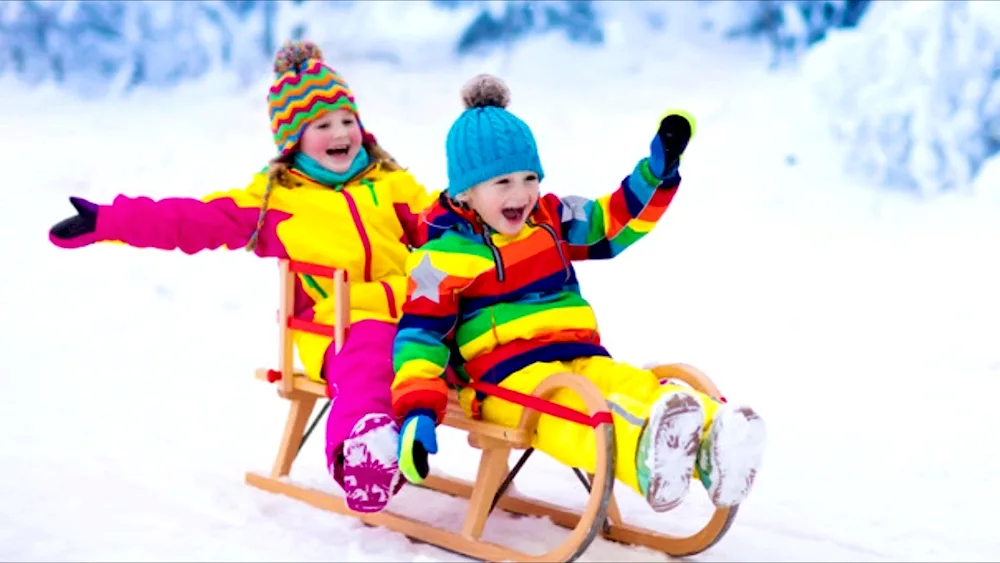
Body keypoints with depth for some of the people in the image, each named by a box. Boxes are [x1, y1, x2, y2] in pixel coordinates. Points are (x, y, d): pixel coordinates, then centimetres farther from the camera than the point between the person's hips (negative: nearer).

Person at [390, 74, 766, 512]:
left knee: (637, 389, -29)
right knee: (571, 413, -39)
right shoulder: (445, 255, 1)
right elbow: (421, 331, -2)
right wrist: (416, 409, -16)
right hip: (509, 378, -6)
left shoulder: (550, 220, 19)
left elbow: (612, 222, 29)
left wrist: (657, 173, 15)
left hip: (584, 360, 6)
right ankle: (645, 458, -71)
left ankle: (712, 439, -58)